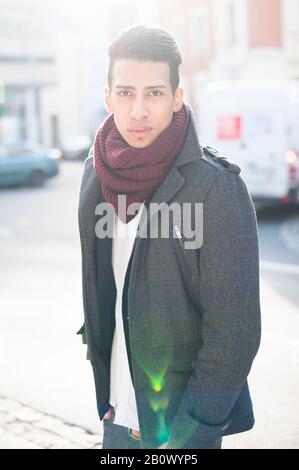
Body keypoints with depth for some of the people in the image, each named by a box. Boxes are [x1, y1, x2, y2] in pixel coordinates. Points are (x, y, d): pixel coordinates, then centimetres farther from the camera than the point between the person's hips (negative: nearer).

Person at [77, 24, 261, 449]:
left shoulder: (215, 187, -18)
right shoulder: (98, 173, 0)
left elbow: (235, 331, -17)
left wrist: (187, 435, -17)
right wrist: (105, 394, 11)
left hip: (183, 423, -5)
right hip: (119, 414, 5)